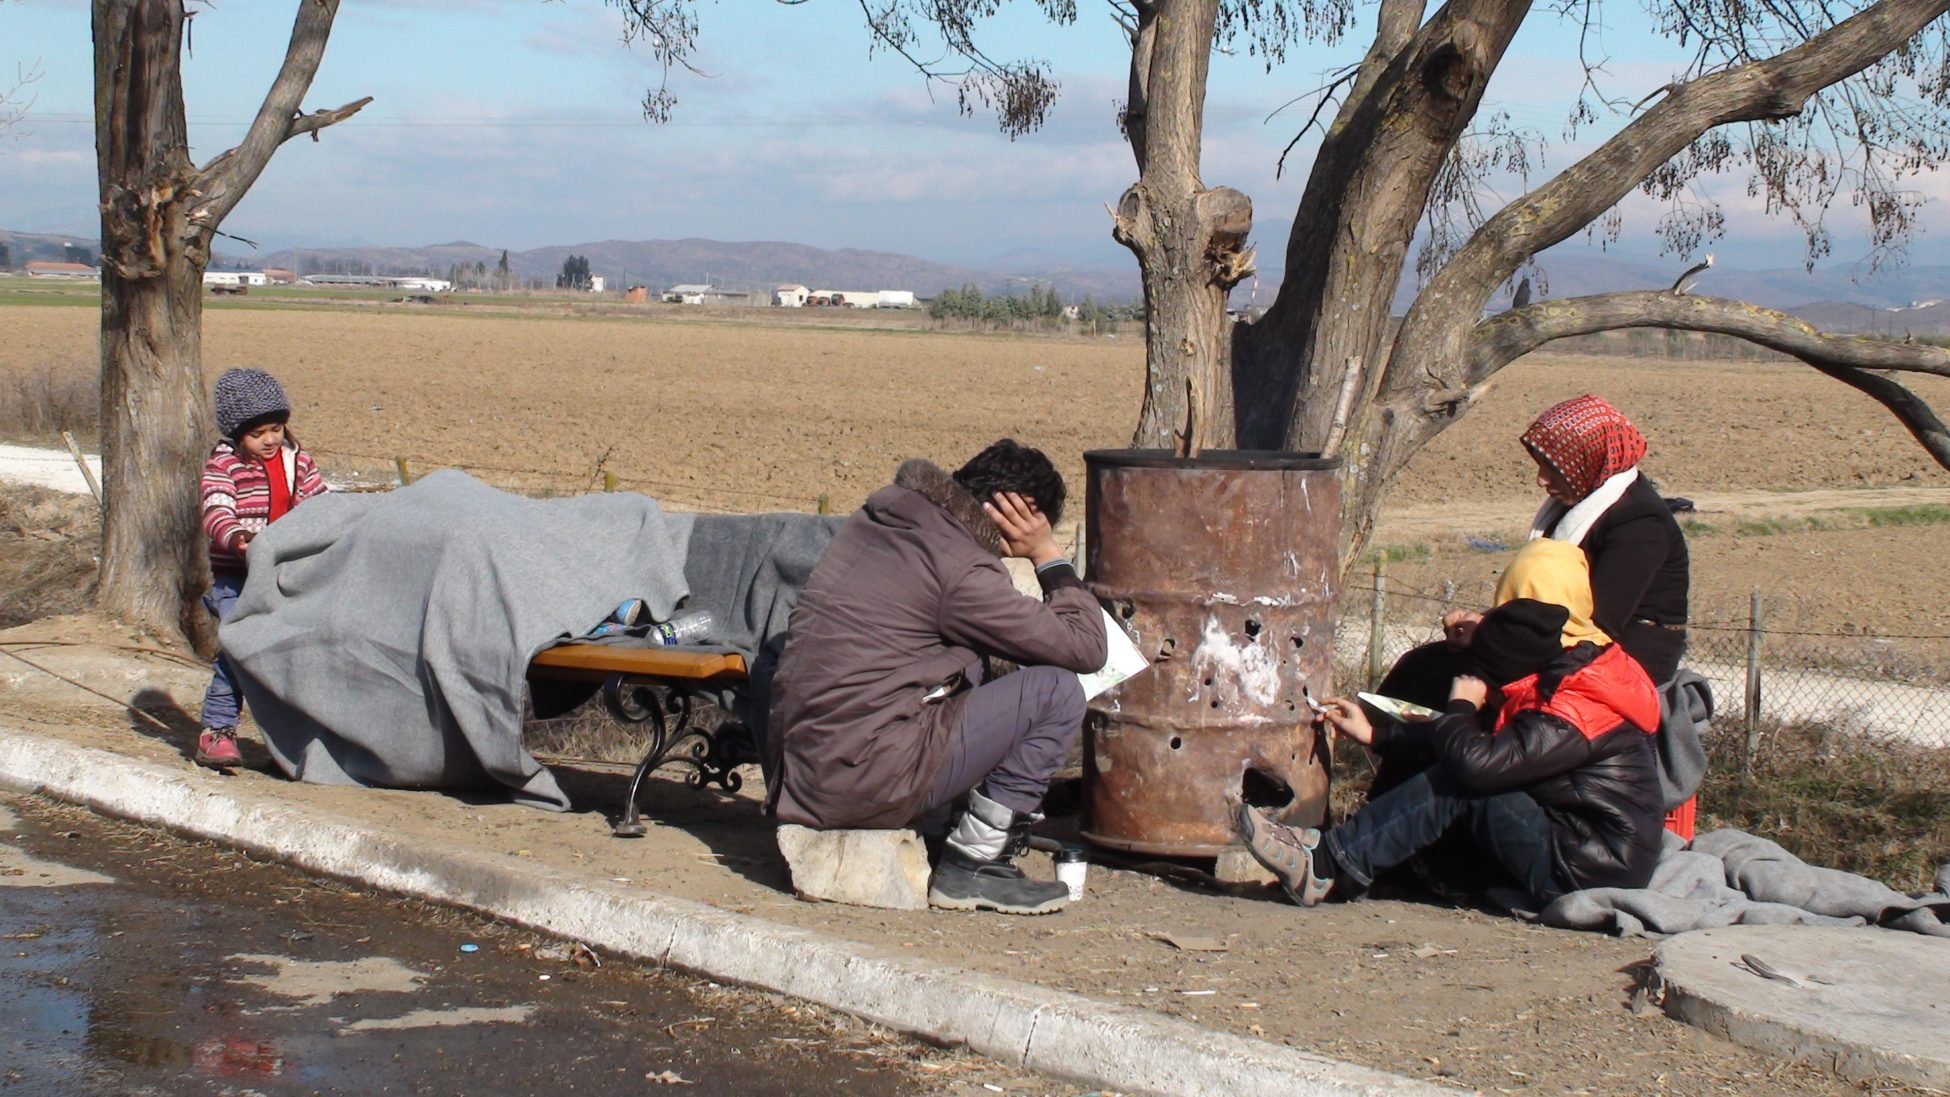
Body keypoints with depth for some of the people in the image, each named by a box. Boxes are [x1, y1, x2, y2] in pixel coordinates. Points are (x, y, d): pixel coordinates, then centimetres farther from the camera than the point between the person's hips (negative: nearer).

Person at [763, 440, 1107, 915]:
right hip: (866, 781, -9)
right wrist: (1048, 554, 3)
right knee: (1057, 691, -3)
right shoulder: (960, 568, -14)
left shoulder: (874, 520, 12)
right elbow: (1085, 648, -7)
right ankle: (972, 862, 3)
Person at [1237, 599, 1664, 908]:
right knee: (1454, 780, 4)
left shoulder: (1571, 716, -21)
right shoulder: (1563, 685, 9)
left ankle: (1328, 866, -16)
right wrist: (1373, 734, 19)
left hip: (1589, 875, -10)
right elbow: (1484, 740, 17)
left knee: (1457, 787, -17)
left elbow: (1476, 759, -31)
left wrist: (1461, 705, -10)